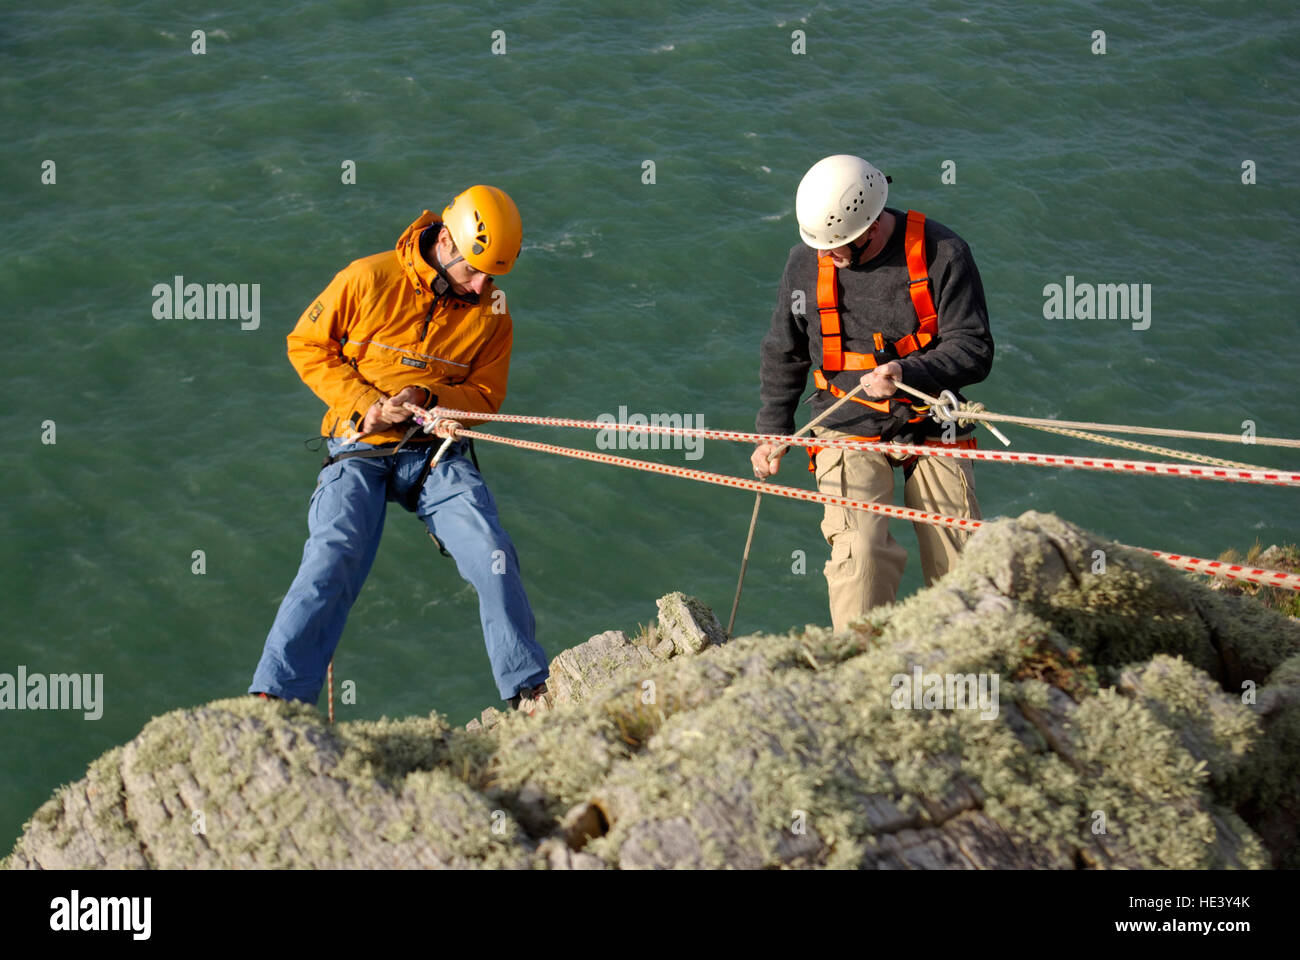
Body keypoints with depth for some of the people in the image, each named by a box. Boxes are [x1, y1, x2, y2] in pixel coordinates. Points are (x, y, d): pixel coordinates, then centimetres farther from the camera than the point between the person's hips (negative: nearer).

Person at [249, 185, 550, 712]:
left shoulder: (490, 312, 2)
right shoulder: (369, 280, -8)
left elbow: (485, 397, 8)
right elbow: (306, 345, 1)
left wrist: (427, 397, -14)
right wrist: (364, 405, -12)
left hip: (436, 451, 2)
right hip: (360, 450, -2)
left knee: (493, 554, -17)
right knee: (332, 558, -22)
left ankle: (529, 692, -7)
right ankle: (274, 697, -25)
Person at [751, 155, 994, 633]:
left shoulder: (942, 253, -10)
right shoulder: (806, 262, 0)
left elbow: (974, 351, -9)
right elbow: (783, 353, 15)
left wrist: (909, 373, -26)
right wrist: (773, 430, 16)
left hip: (933, 429, -1)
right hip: (849, 430, 1)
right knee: (859, 553, -22)